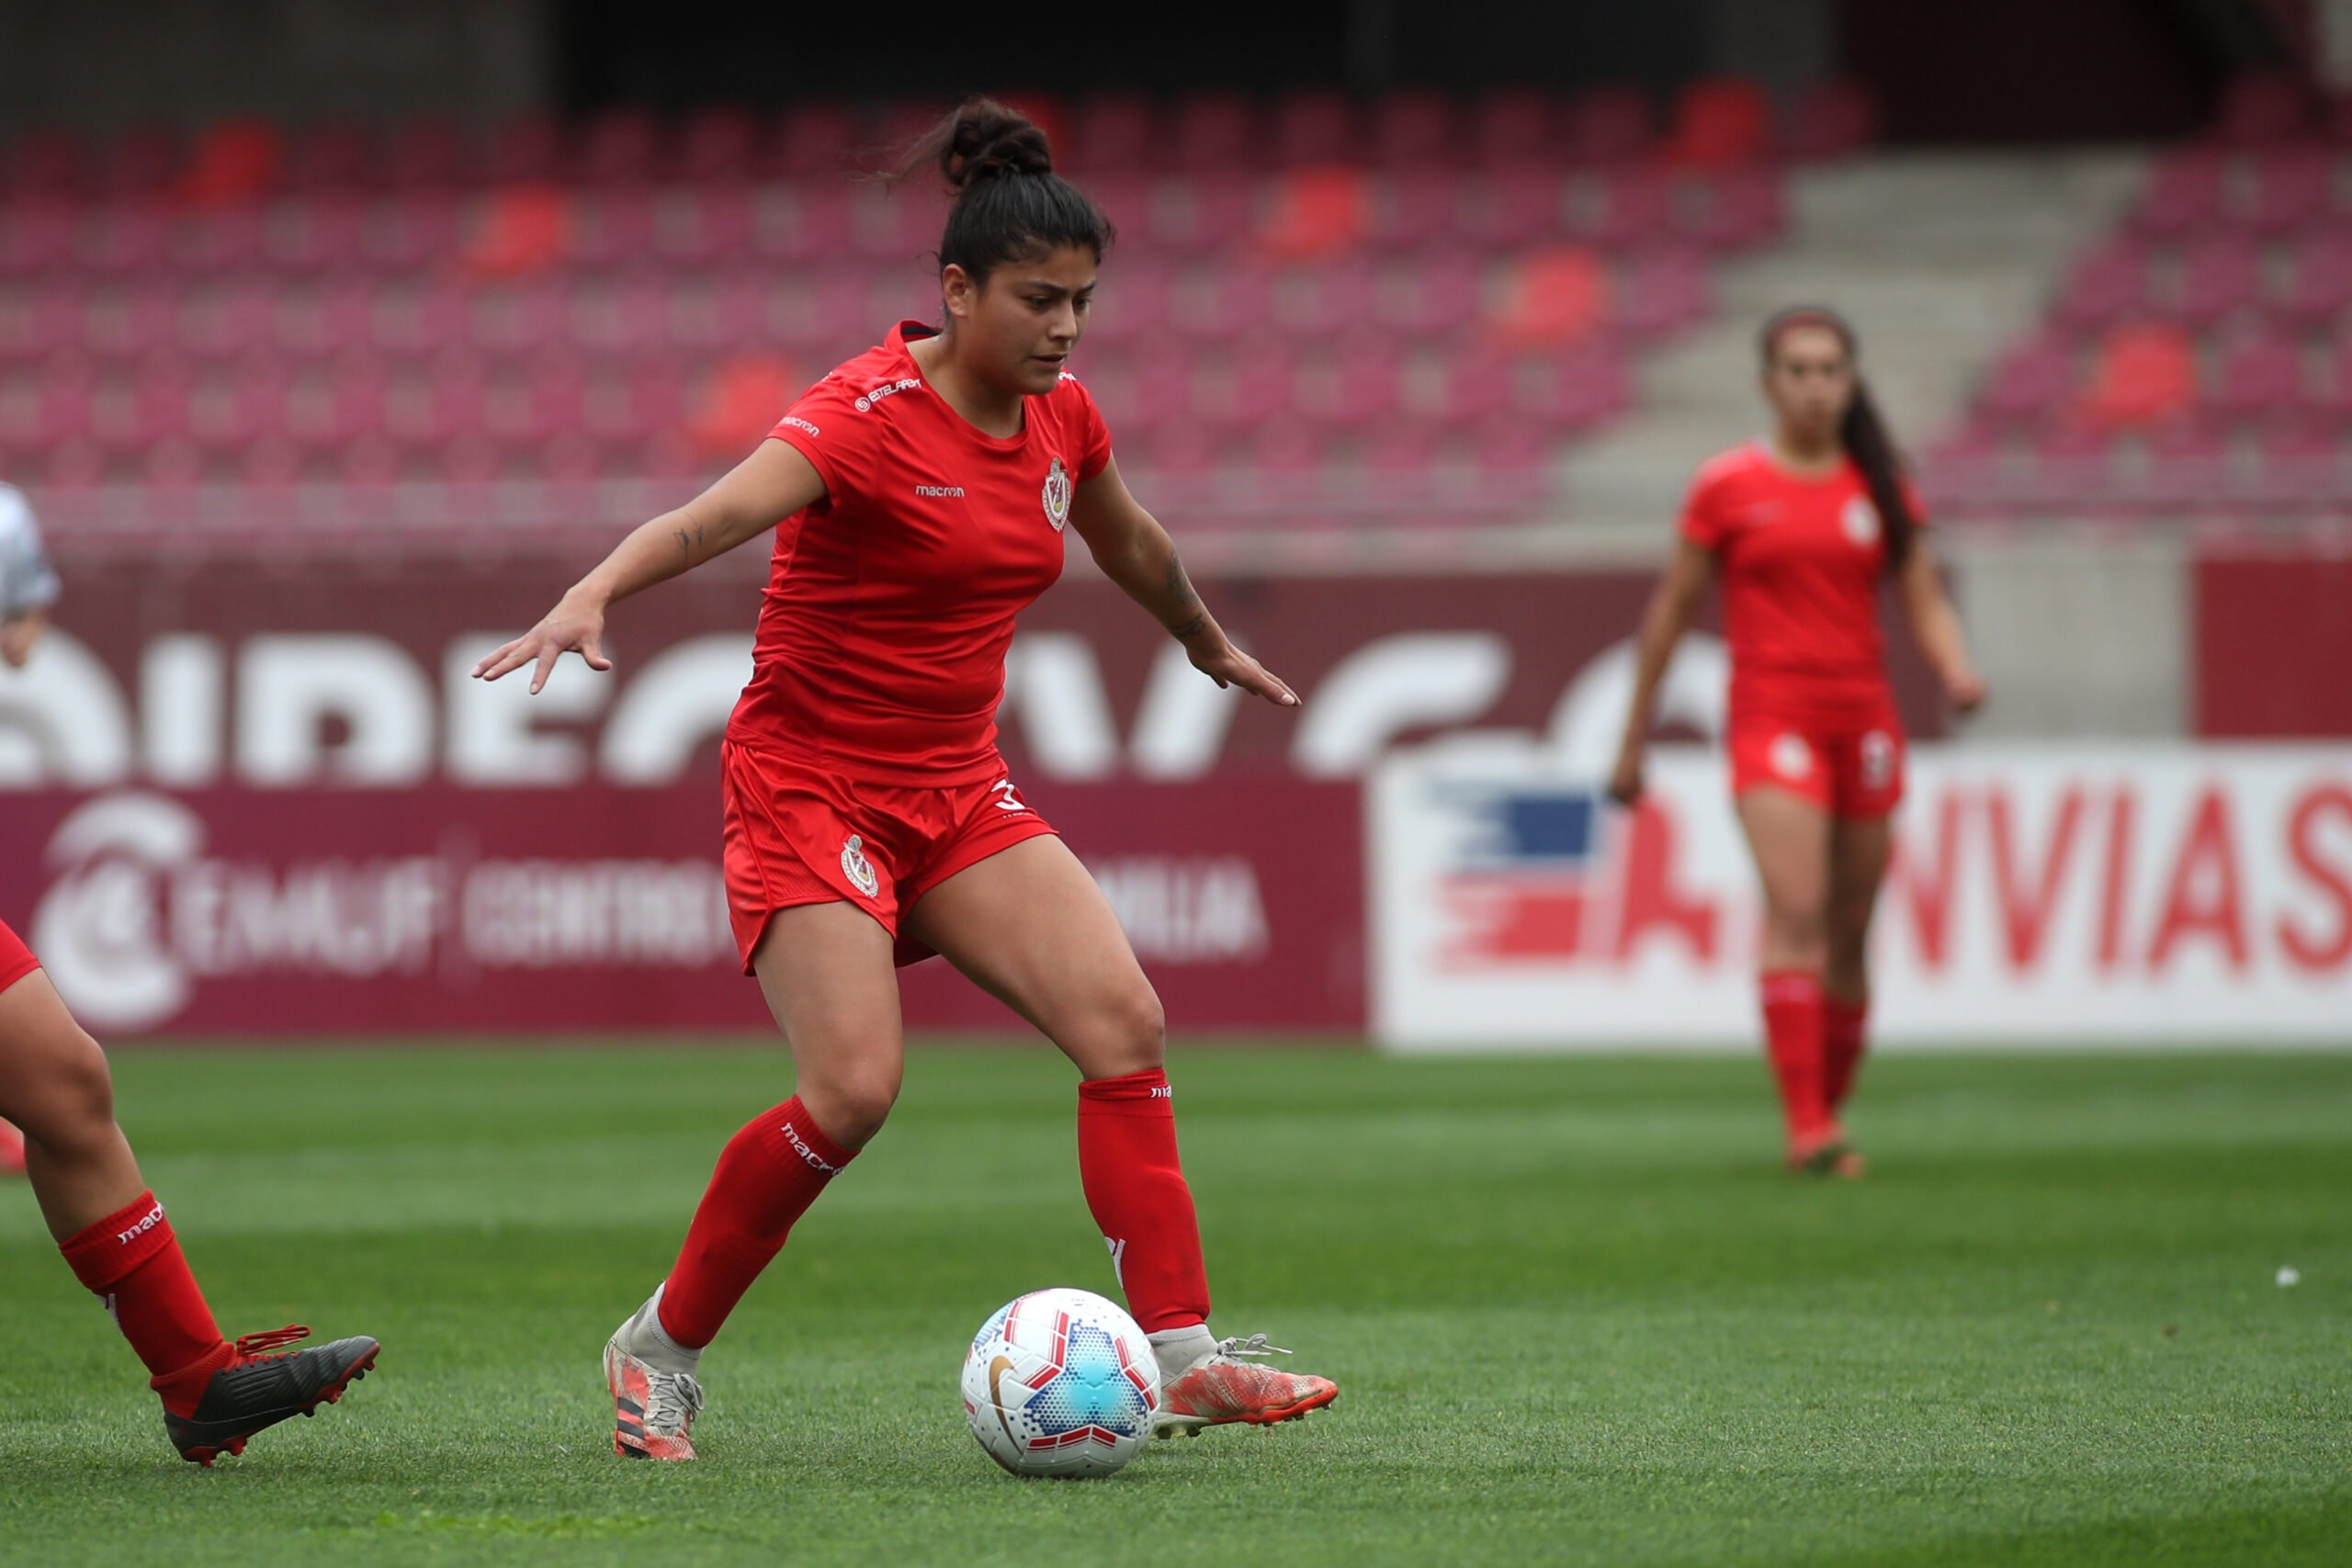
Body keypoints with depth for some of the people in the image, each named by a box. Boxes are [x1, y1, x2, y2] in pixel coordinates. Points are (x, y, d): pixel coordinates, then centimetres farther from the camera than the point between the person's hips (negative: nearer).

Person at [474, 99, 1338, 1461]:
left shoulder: (1063, 416, 4)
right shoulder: (871, 413, -19)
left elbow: (1130, 543, 26)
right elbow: (709, 519, -35)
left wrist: (1211, 646, 43)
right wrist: (588, 598, -53)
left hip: (957, 786, 7)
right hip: (811, 778, -7)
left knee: (1123, 1019, -11)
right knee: (854, 1089, -21)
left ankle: (1186, 1361, -10)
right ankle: (660, 1350, -1)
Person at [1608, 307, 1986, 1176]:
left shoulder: (1880, 487, 10)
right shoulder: (1727, 486, 1)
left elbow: (1926, 603, 9)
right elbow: (1669, 613, 7)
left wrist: (1957, 670, -14)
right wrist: (1632, 745, 8)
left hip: (1864, 720, 4)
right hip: (1770, 718, -4)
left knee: (1849, 935, 7)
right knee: (1796, 913, -19)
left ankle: (1831, 1114, 20)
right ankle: (1807, 1125, -25)